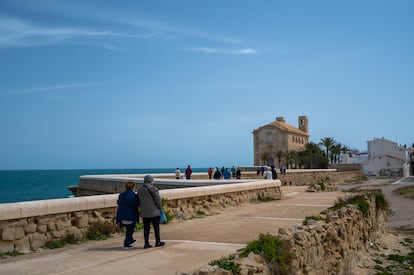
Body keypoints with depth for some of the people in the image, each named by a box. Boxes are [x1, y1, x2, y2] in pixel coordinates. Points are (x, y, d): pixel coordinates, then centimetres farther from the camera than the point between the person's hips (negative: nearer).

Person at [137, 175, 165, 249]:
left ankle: (146, 243, 10)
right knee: (156, 227, 8)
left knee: (146, 228, 9)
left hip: (144, 213, 5)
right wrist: (159, 207, 3)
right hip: (154, 212, -5)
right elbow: (158, 200, -12)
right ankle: (158, 242, 16)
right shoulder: (153, 189, -14)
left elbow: (139, 201, 10)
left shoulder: (140, 190, 5)